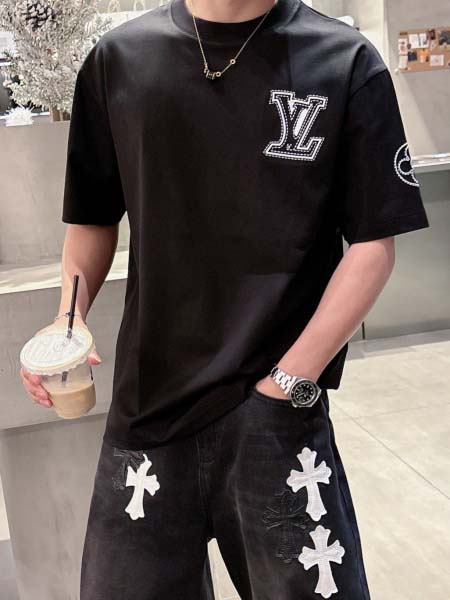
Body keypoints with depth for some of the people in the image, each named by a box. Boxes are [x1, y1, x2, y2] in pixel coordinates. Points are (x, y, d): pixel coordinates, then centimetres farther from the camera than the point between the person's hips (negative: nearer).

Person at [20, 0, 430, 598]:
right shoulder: (117, 59, 5)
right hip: (146, 408, 3)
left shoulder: (346, 63, -2)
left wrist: (290, 381, -9)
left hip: (276, 414, -2)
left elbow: (373, 244, -3)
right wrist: (69, 319, -3)